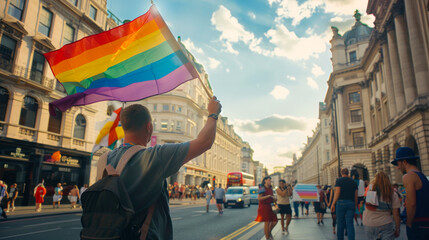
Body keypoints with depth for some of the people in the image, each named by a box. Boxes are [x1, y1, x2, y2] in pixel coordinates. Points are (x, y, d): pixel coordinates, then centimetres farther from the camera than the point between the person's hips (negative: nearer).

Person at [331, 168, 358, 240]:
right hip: (351, 203, 3)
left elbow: (337, 193, -9)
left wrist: (333, 204, -7)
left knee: (340, 223, 6)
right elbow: (356, 196, 13)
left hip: (341, 202, -3)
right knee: (350, 224, 0)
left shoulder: (339, 180, -1)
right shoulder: (353, 182, 13)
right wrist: (355, 205, 21)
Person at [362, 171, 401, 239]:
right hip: (385, 224, -1)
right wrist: (397, 230, 8)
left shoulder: (371, 188, -6)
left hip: (369, 224, 1)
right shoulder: (393, 194, -3)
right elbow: (396, 214, -3)